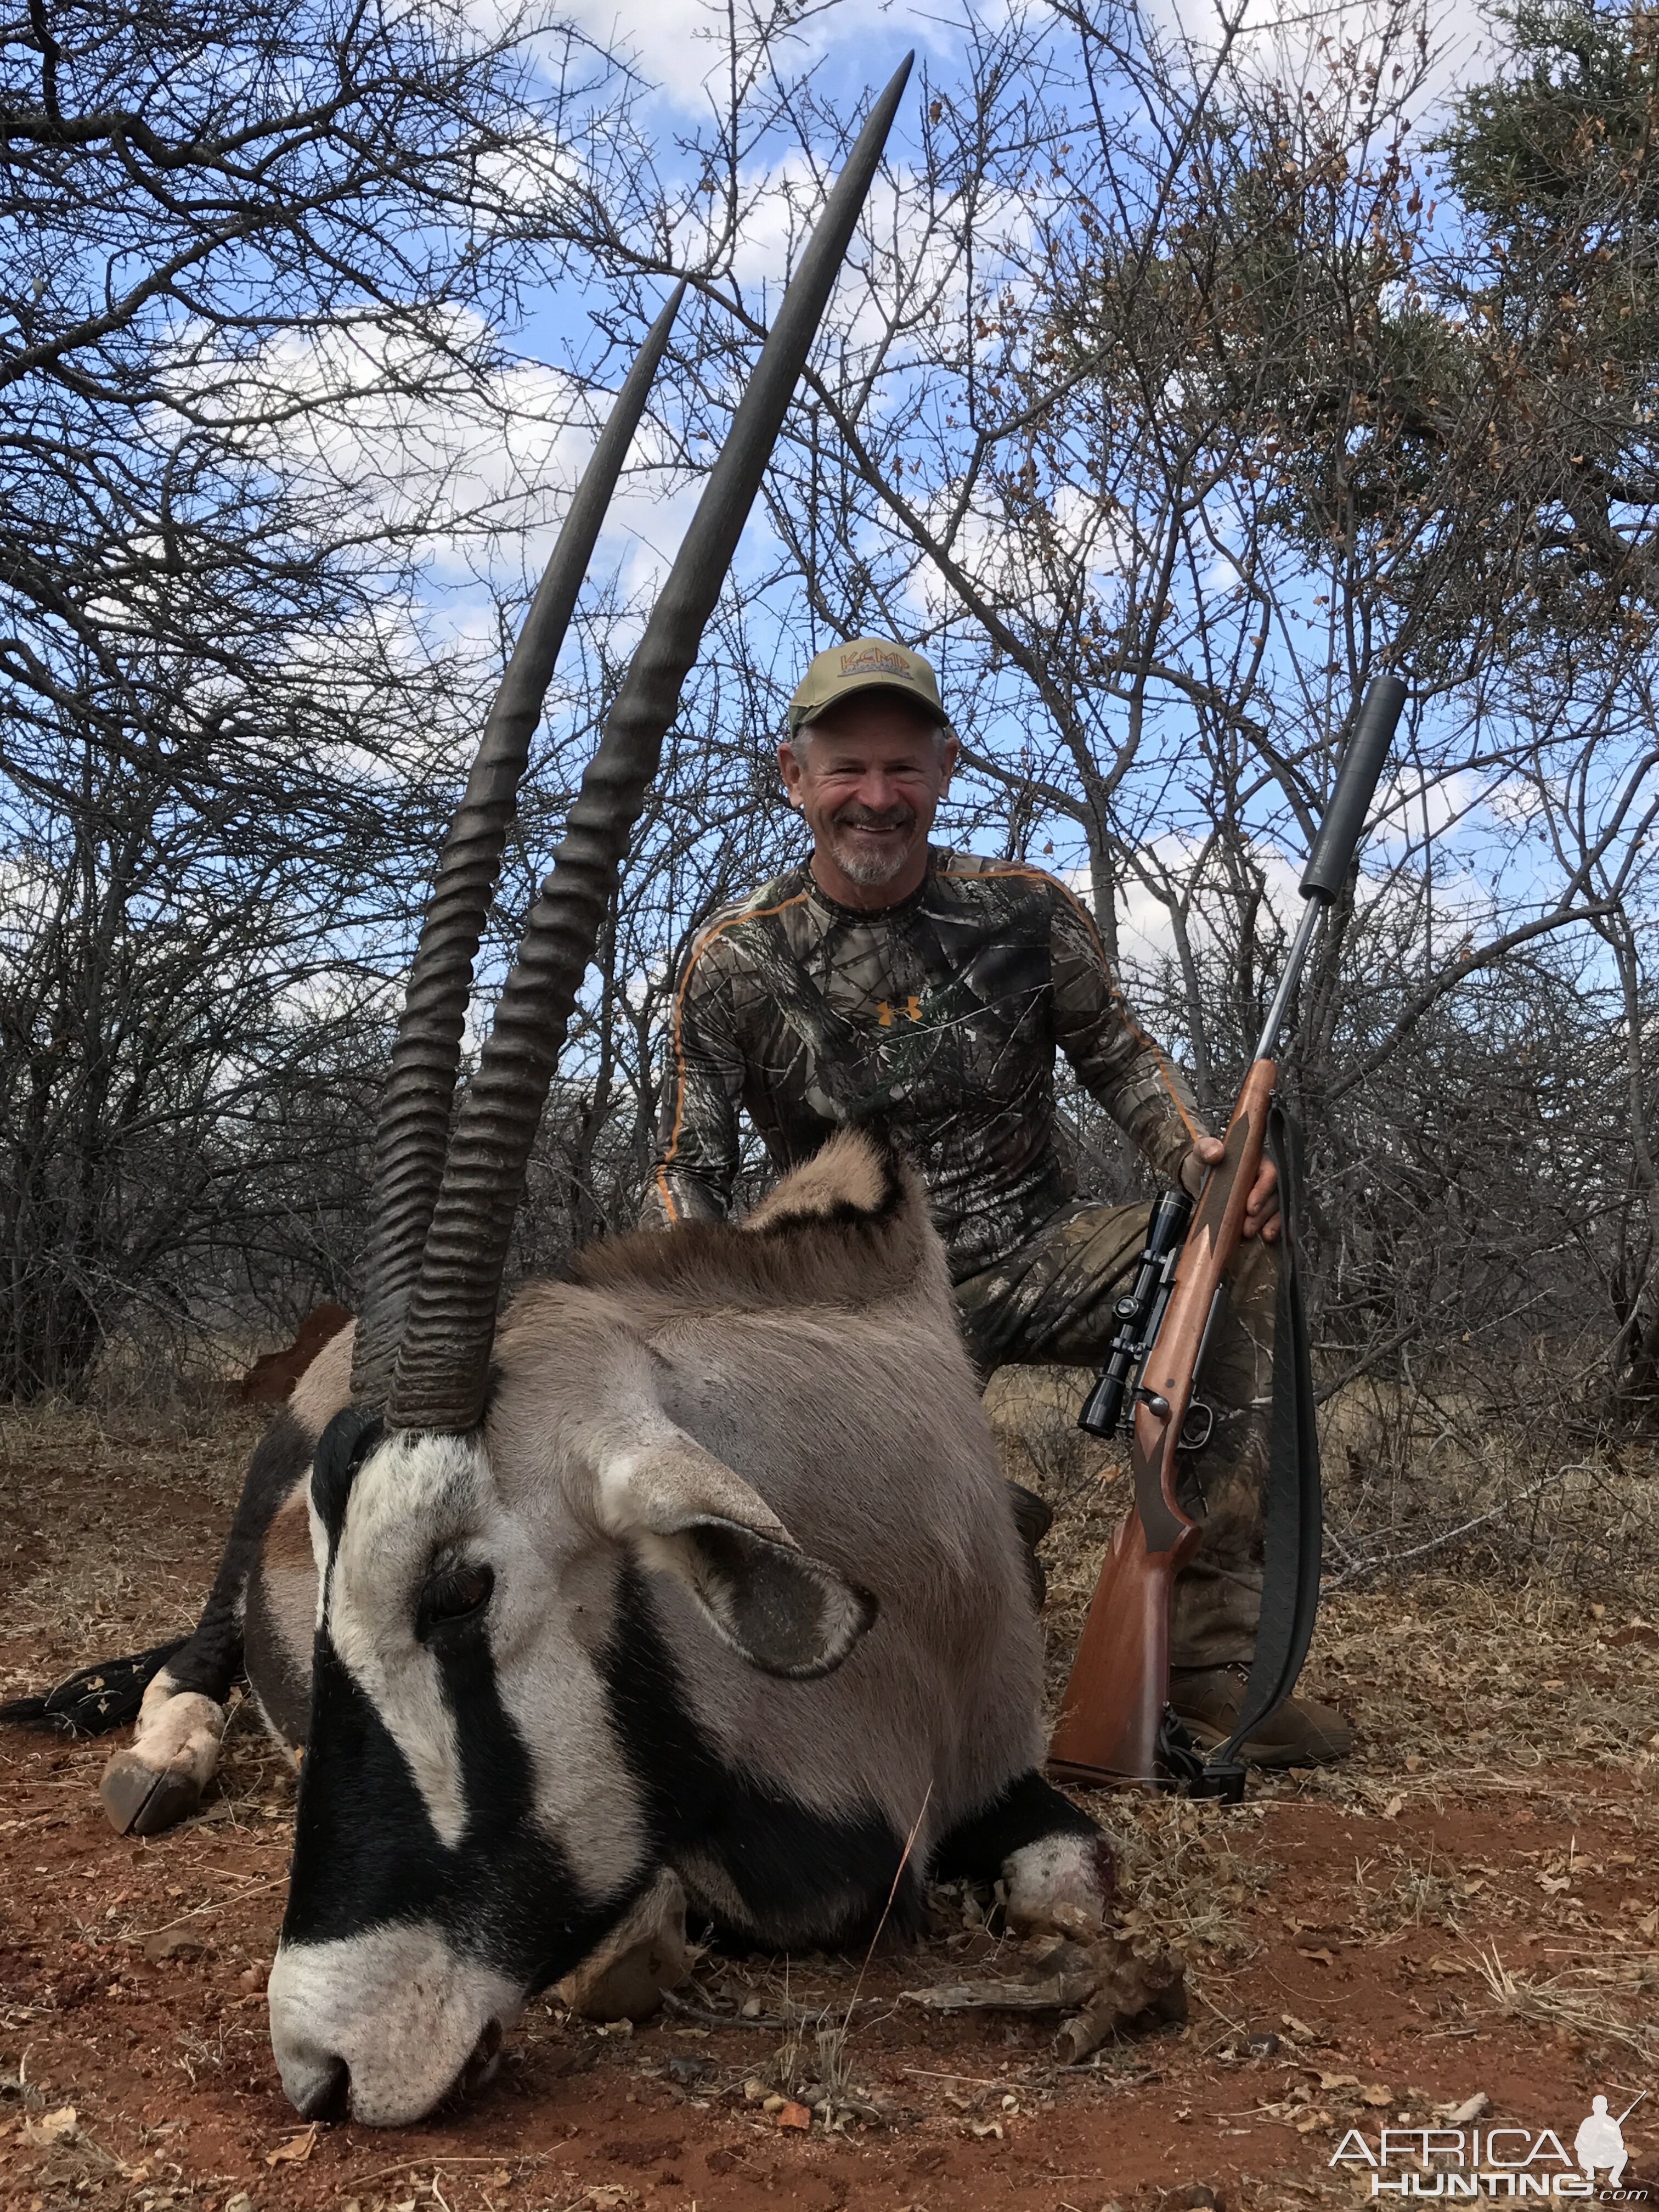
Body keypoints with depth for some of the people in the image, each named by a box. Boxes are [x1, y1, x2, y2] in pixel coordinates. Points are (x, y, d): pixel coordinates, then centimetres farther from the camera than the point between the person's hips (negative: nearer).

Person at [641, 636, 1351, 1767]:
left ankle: (1212, 1650, -24)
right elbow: (689, 1174, -3)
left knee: (1242, 1243, -28)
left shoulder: (1026, 911, -2)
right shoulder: (737, 964, -6)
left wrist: (1198, 1153, -13)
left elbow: (1117, 1052, 9)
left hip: (1039, 1251, 2)